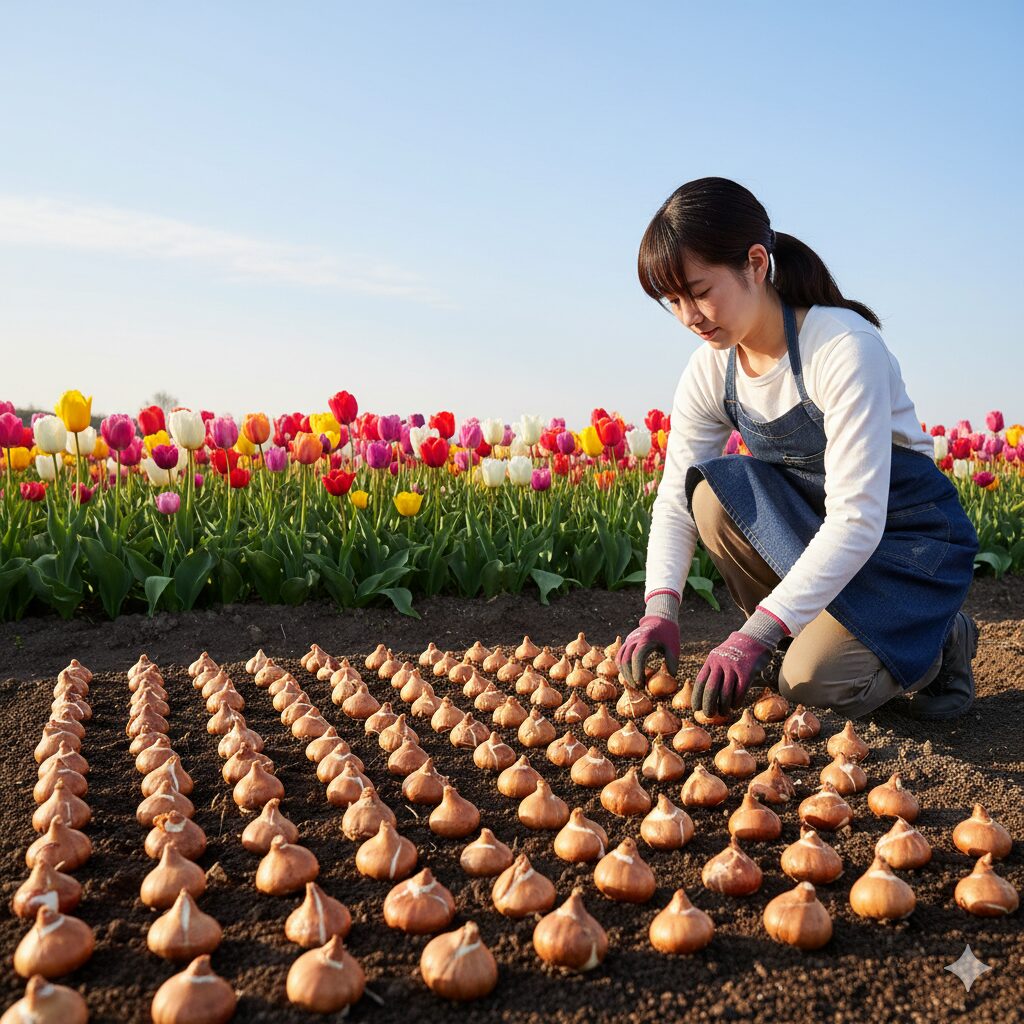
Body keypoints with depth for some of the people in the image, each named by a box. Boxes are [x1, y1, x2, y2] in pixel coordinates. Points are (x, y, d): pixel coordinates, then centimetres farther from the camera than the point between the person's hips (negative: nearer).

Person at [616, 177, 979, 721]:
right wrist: (660, 608, -24)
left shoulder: (844, 348, -28)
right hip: (809, 529, 6)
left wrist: (755, 633, -37)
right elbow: (676, 498, -7)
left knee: (815, 682, -26)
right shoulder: (711, 369, -8)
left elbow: (857, 519, -33)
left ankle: (939, 641, 7)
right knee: (713, 490, -24)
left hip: (910, 539, -5)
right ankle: (790, 641, -3)